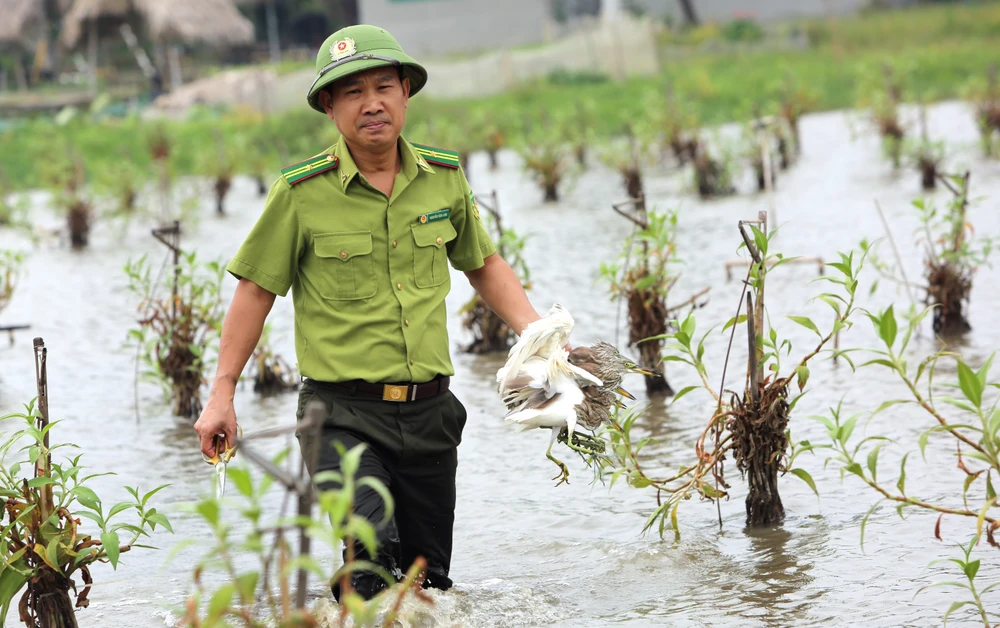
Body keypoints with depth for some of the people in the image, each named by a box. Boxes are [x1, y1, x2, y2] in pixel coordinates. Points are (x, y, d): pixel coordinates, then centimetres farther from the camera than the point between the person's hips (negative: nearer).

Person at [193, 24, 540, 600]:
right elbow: (257, 290, 1)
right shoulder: (302, 192, -7)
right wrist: (222, 394, 0)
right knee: (374, 556, -27)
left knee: (429, 580, 12)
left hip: (429, 410, 4)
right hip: (343, 414, -4)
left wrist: (535, 332, 6)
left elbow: (484, 263, 20)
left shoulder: (444, 177, 4)